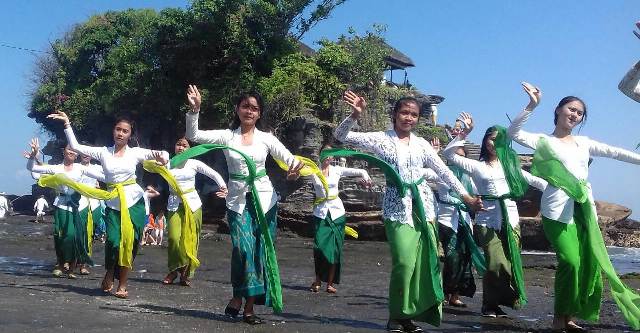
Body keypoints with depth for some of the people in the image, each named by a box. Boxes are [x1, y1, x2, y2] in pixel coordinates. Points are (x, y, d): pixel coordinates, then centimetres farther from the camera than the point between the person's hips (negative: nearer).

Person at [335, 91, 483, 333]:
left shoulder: (421, 144, 12)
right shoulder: (380, 139, 1)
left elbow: (444, 171, 15)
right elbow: (340, 136, -5)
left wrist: (466, 196, 12)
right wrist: (355, 115, -22)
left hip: (423, 205, 4)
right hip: (397, 207, -4)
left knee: (425, 261, 1)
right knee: (404, 262, -15)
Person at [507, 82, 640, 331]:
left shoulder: (583, 143, 19)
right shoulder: (544, 141, 5)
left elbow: (615, 152, 15)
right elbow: (514, 133, -8)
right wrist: (532, 105, -15)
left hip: (584, 209, 6)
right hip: (558, 211, -5)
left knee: (590, 263, 0)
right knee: (570, 261, -15)